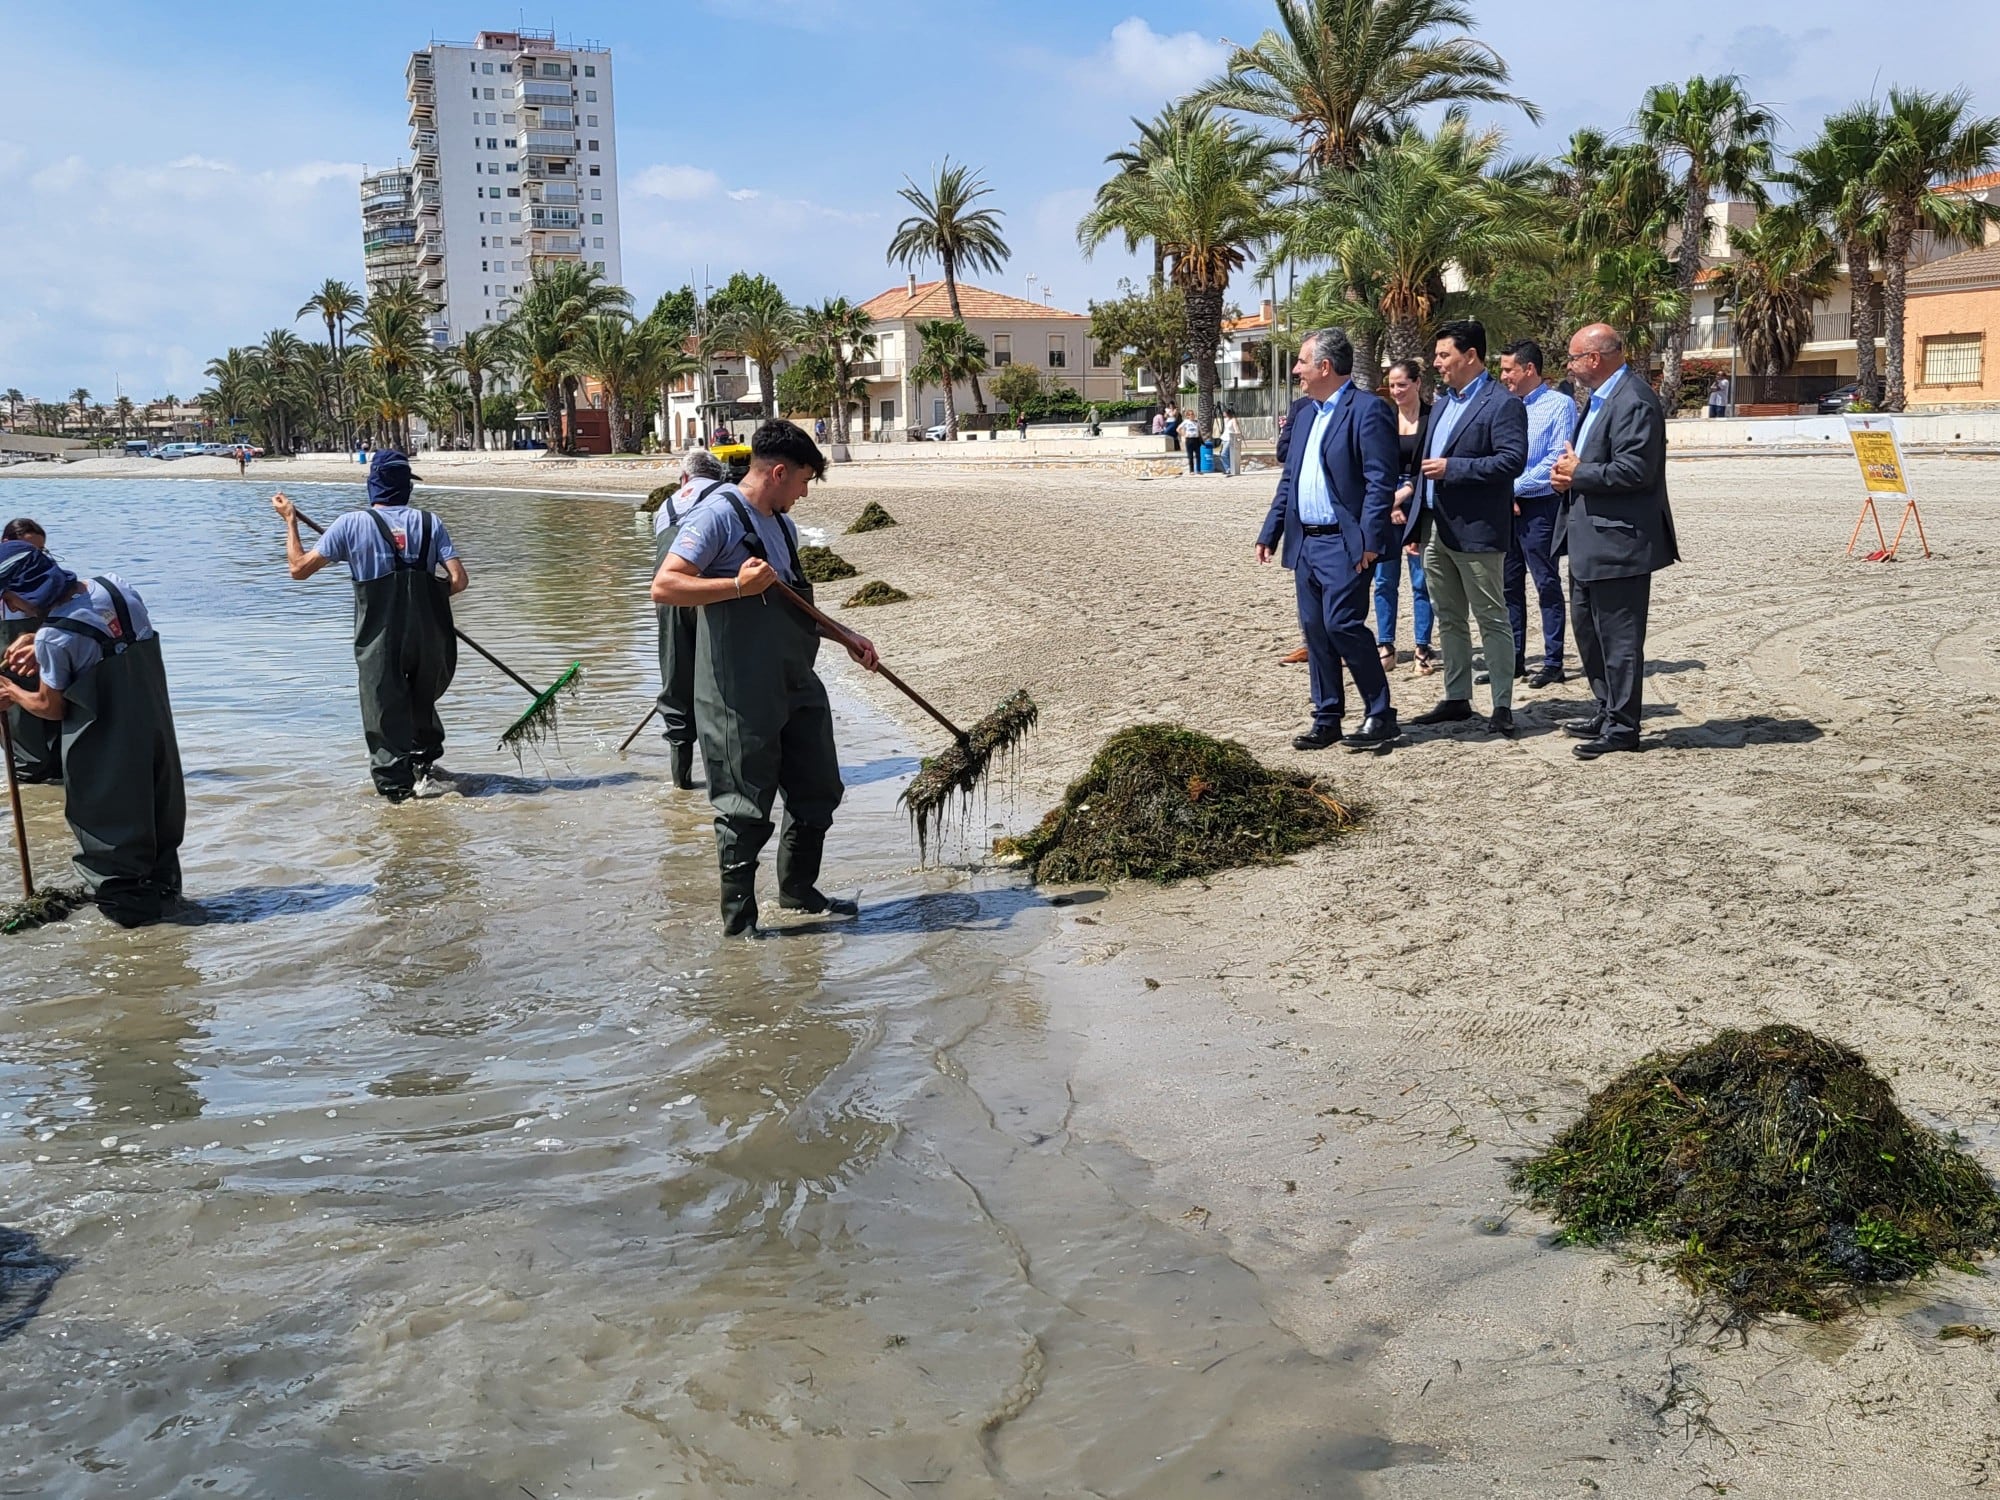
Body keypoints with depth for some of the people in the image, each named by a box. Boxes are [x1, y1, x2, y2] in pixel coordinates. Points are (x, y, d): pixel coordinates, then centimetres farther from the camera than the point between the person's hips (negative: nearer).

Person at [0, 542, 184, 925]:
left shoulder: (53, 637, -22)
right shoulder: (115, 585, -5)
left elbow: (51, 708, -8)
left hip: (103, 748, -7)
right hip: (155, 730, 7)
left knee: (106, 822, 11)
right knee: (157, 809, 20)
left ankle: (125, 904, 20)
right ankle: (162, 889, 34)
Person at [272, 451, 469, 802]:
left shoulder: (351, 524, -3)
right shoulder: (429, 522, 1)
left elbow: (299, 568, 1)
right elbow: (459, 580, -6)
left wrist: (290, 520, 15)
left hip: (379, 640, -2)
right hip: (429, 637, 2)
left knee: (385, 713, 9)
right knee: (422, 701, 26)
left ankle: (398, 787, 10)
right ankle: (424, 762, 33)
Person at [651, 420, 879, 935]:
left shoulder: (782, 525, 16)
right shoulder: (719, 516, -12)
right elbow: (664, 587, -20)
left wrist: (845, 636, 24)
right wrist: (738, 585, -26)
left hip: (797, 686, 9)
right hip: (742, 695, -9)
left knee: (818, 791, 17)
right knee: (746, 809, 0)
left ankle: (798, 889, 34)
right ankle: (738, 918, 13)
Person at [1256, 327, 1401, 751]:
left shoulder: (1367, 411, -10)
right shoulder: (1302, 411, 15)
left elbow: (1380, 482, -15)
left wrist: (1369, 540, -21)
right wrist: (1270, 532, 15)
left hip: (1344, 543, -8)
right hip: (1305, 542, 8)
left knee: (1342, 625, -12)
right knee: (1315, 629, 9)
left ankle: (1380, 714, 3)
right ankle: (1326, 720, 17)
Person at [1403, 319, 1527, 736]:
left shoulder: (1502, 405, -10)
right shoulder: (1442, 403, 17)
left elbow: (1513, 460, -21)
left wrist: (1451, 468, -21)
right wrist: (1416, 523, 16)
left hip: (1475, 530, -8)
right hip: (1435, 530, 9)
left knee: (1492, 620, -1)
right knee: (1449, 620, 14)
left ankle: (1503, 706, 5)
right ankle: (1456, 699, 22)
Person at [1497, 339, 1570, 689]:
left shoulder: (1559, 405, -6)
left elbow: (1556, 461, -14)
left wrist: (1515, 488, -12)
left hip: (1539, 506, -6)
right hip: (1505, 506, 7)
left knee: (1547, 584, -1)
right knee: (1509, 584, 9)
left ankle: (1553, 662, 4)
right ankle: (1513, 659, 17)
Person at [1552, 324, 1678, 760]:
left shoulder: (1633, 402, -17)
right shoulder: (1599, 399, 15)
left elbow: (1635, 471, -25)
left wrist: (1578, 474, -14)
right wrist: (1569, 472, 2)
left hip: (1618, 541, -11)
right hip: (1591, 541, 11)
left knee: (1619, 637, -3)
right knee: (1588, 628, 18)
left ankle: (1622, 728, 5)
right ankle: (1608, 712, 30)